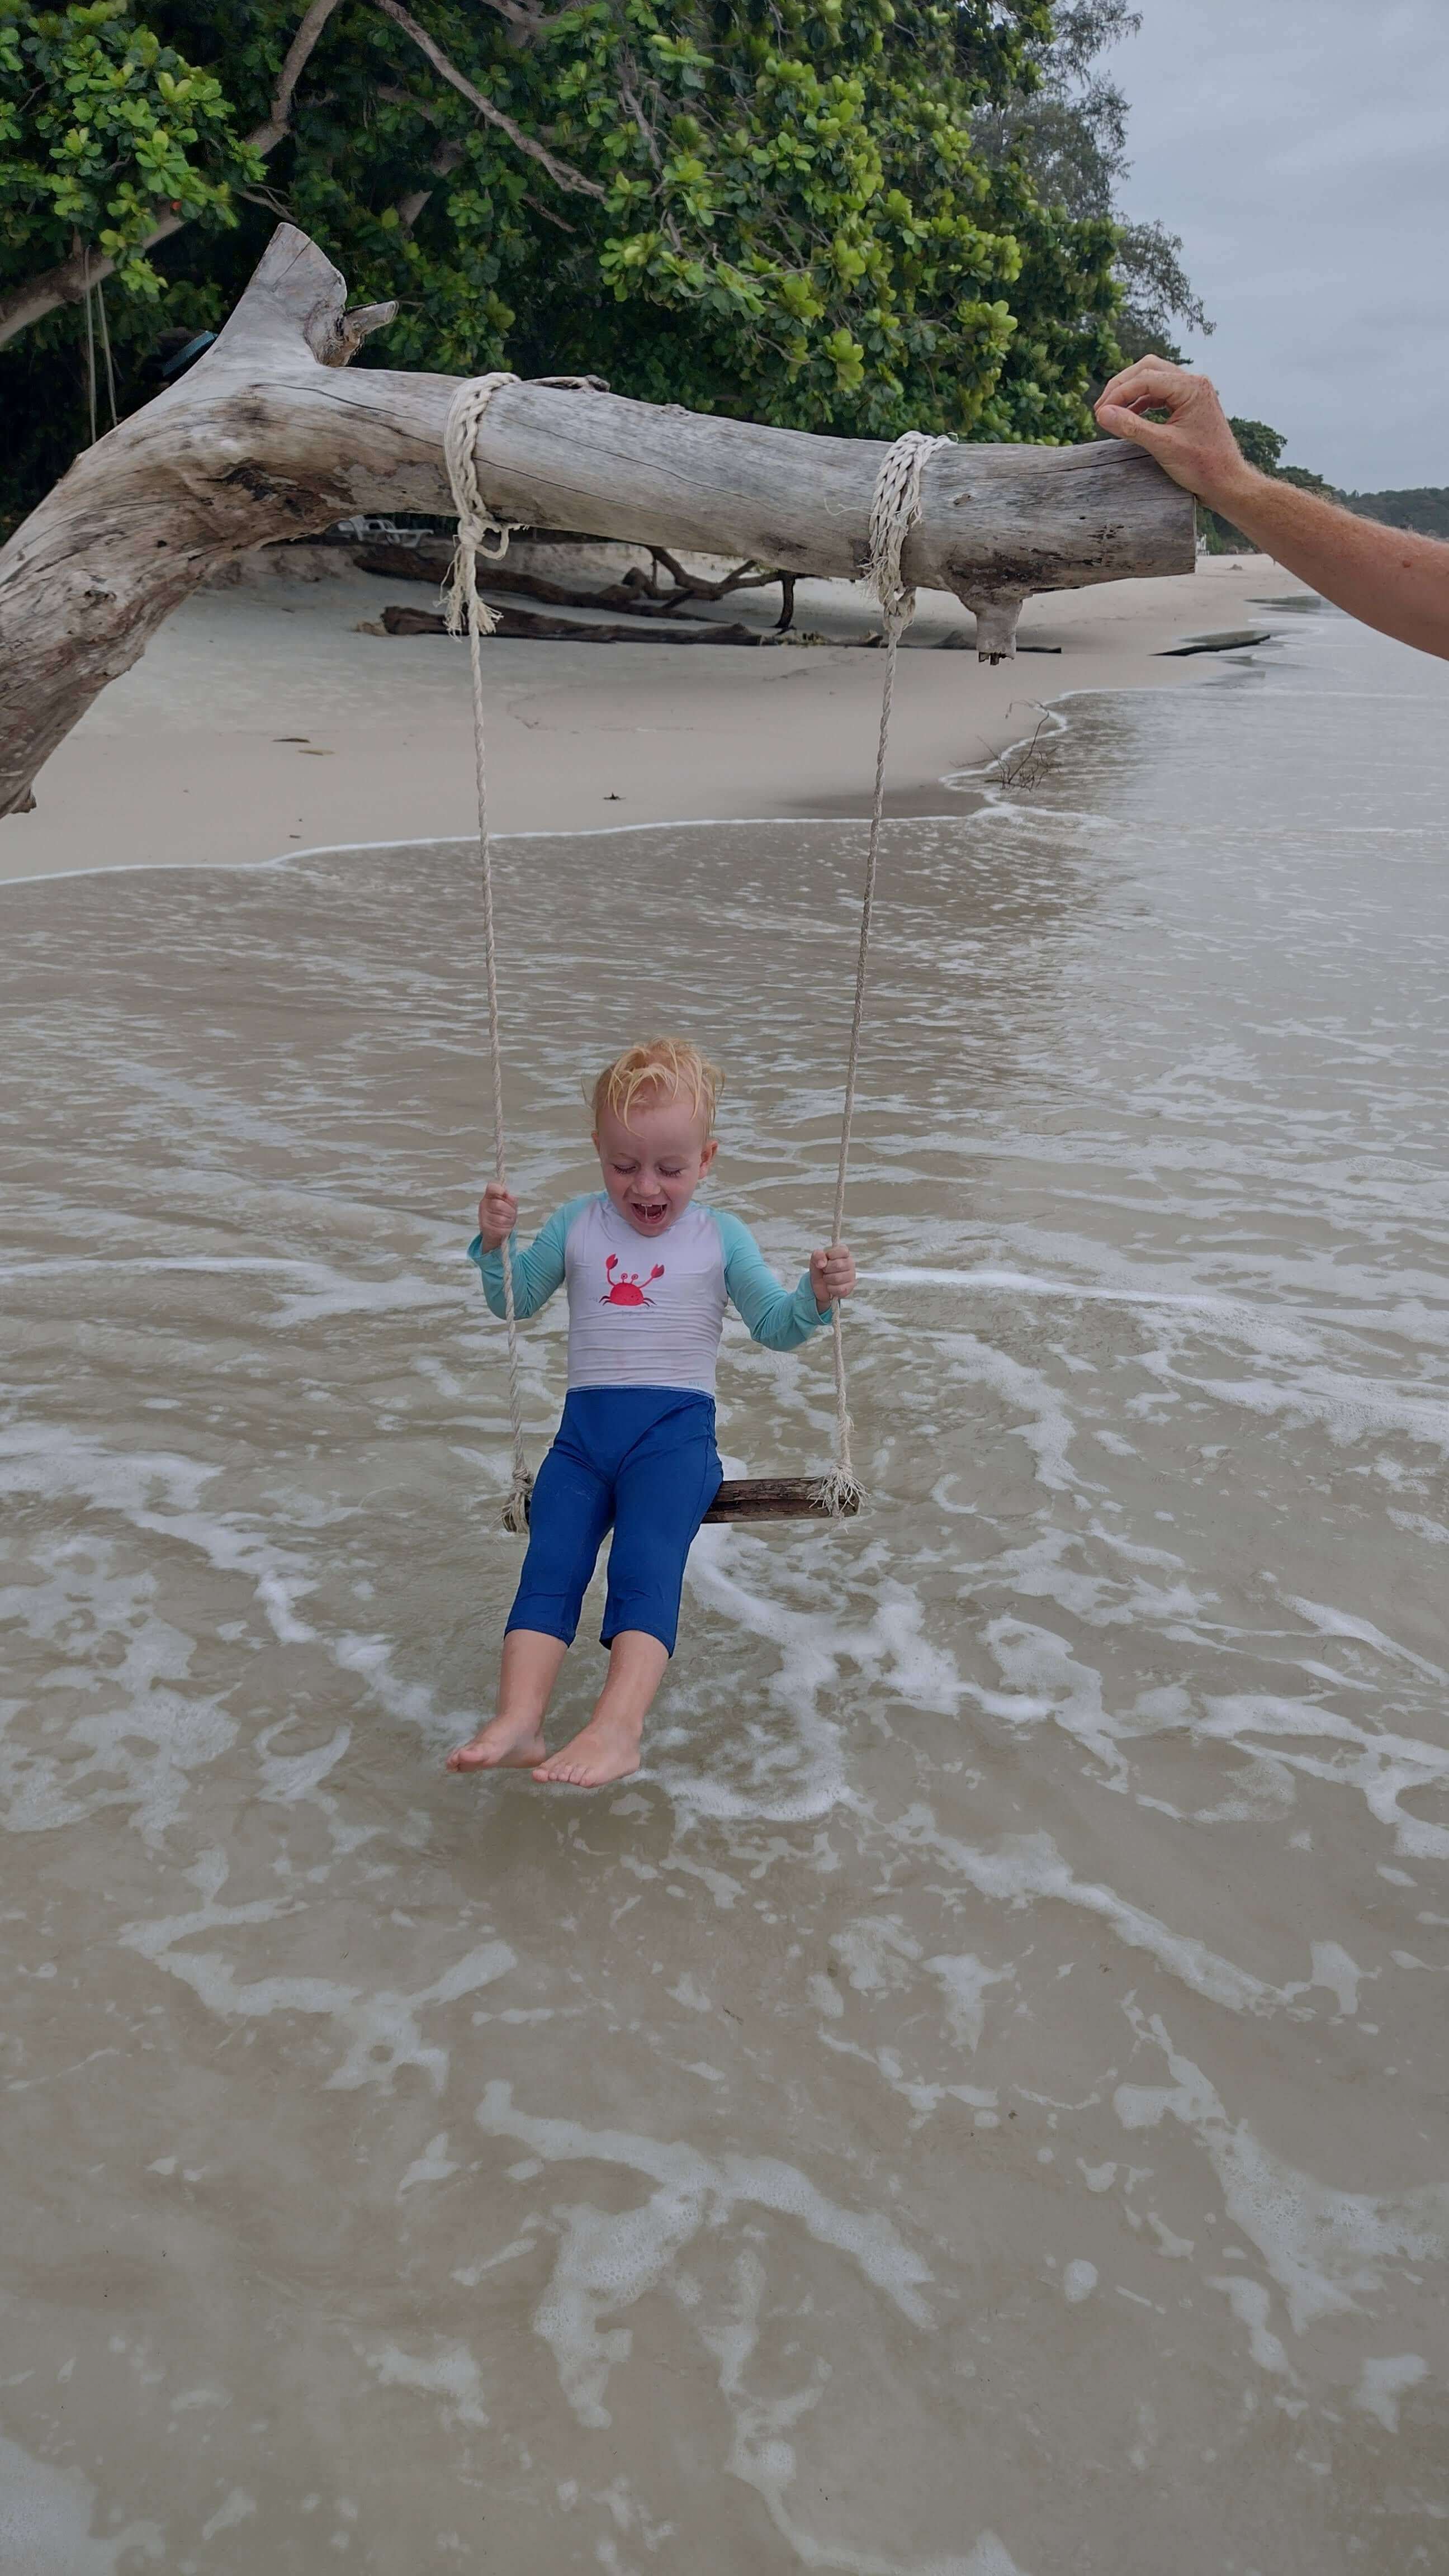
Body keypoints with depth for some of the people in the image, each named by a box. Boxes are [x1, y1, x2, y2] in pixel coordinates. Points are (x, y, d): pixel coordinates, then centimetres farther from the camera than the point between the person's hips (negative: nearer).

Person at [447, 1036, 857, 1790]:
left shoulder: (720, 1237, 8)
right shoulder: (576, 1224, 15)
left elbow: (776, 1327, 10)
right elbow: (515, 1301, 21)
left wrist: (817, 1297, -11)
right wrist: (494, 1244, 2)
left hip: (676, 1425, -3)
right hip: (584, 1425, 3)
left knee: (646, 1565, -25)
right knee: (549, 1563, -17)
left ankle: (618, 1728, -37)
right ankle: (516, 1722, -28)